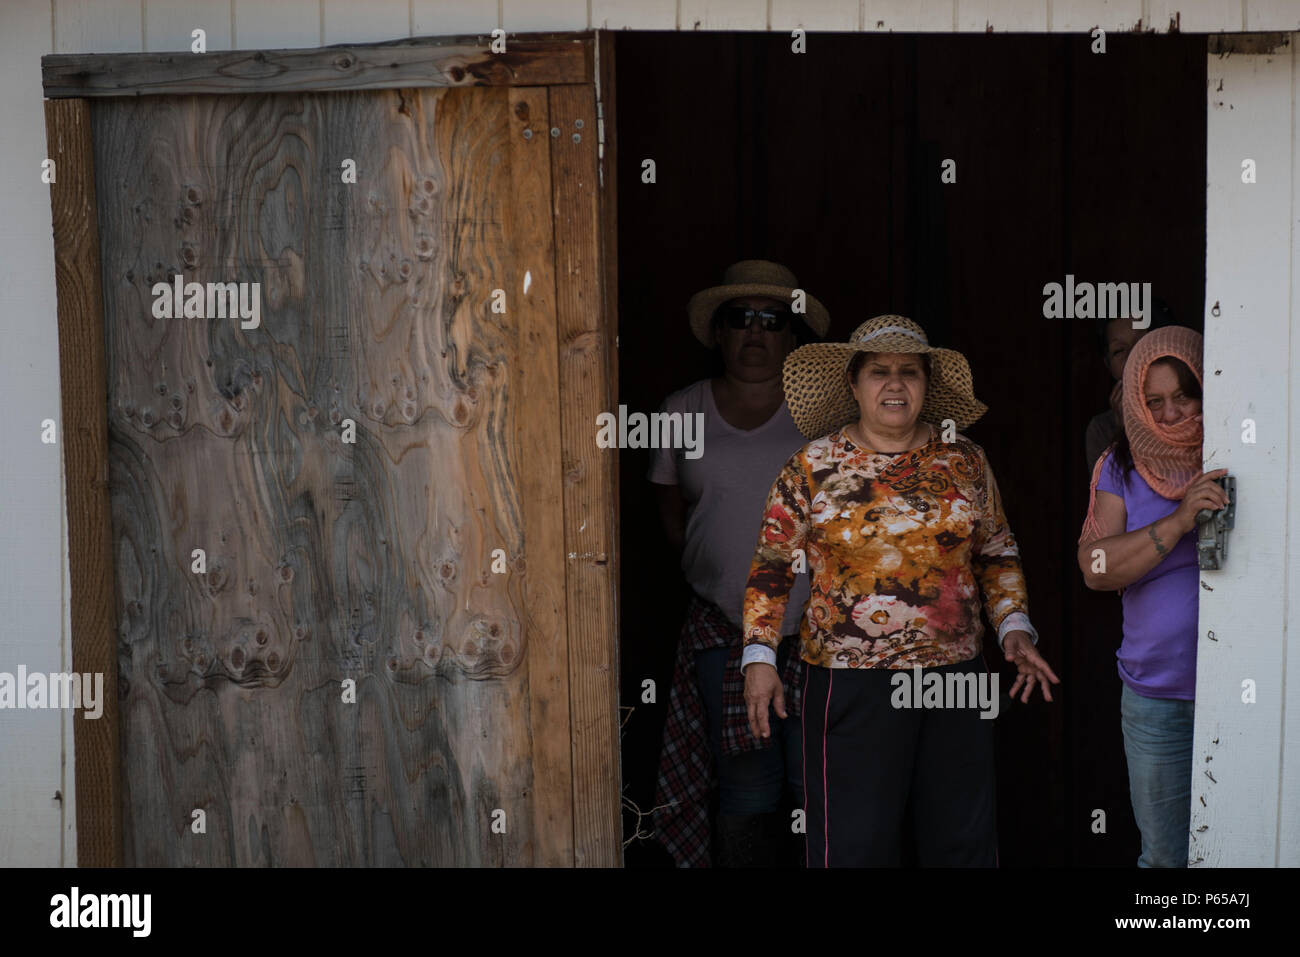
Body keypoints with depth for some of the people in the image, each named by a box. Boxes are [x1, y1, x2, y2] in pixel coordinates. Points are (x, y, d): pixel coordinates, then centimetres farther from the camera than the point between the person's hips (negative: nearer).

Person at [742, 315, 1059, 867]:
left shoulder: (965, 462, 7)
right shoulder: (812, 468, -1)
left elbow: (996, 555, 16)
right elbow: (771, 568, 2)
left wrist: (1014, 627, 3)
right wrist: (759, 657, -7)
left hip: (955, 676, 3)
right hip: (851, 686, -3)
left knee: (964, 841, 10)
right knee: (855, 846, -2)